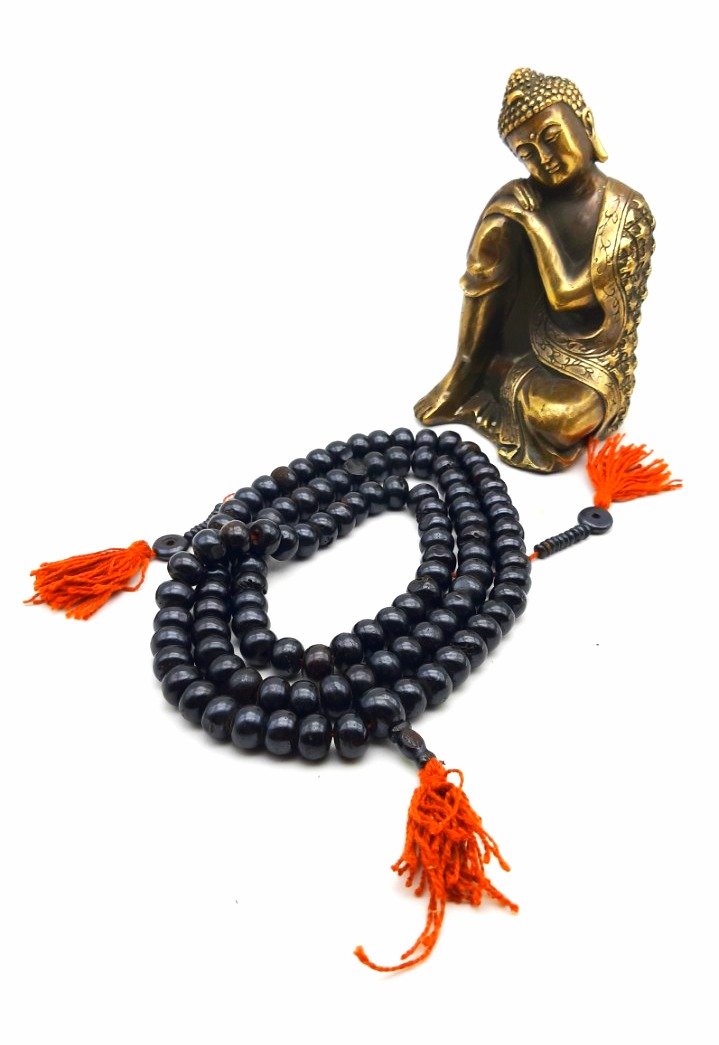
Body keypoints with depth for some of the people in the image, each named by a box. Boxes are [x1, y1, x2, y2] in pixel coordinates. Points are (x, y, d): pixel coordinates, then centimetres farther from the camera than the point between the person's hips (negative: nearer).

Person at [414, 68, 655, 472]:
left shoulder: (630, 211, -12)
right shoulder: (521, 200, 1)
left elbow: (569, 293, -22)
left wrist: (536, 222, -16)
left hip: (592, 361, -4)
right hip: (530, 341, 4)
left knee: (559, 417, -38)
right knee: (499, 224, -15)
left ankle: (493, 375, -4)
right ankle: (466, 373, -9)